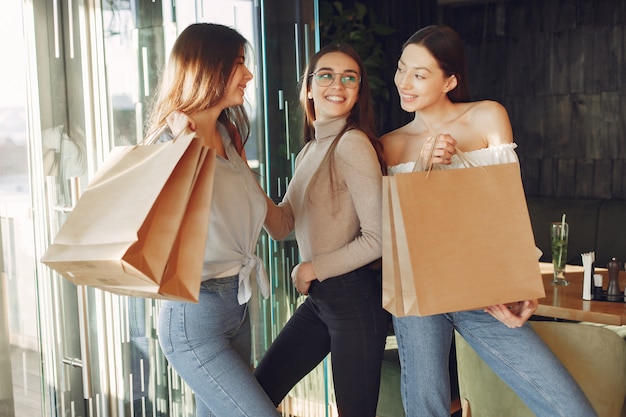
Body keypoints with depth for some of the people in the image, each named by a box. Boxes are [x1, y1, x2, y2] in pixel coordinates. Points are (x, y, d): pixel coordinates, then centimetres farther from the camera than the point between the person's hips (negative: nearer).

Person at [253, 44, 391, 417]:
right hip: (318, 299, 9)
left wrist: (313, 267, -10)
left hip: (355, 298, -8)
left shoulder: (353, 143, -15)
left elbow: (378, 238, -20)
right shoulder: (309, 152, 12)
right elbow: (281, 225, 6)